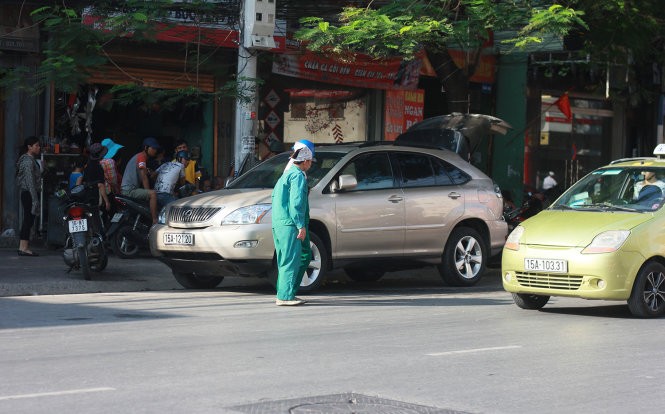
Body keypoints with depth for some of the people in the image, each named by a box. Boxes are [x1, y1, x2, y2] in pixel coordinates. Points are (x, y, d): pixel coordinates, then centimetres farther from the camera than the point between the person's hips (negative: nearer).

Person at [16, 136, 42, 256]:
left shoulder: (30, 159, 18)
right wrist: (35, 199, -21)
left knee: (28, 221, 10)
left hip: (26, 194, 10)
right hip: (29, 193, -10)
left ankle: (23, 247, 11)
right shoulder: (29, 161, -14)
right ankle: (23, 248, -10)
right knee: (28, 220, -9)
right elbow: (30, 181, -19)